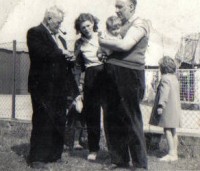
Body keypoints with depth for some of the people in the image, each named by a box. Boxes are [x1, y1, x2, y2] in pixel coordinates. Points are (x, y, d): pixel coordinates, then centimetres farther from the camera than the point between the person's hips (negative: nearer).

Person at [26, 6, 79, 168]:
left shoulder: (60, 38, 22)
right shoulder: (35, 32, -1)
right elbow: (40, 53, -19)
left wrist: (69, 58, 3)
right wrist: (61, 54, -9)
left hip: (59, 87, 7)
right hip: (43, 86, -7)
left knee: (59, 121, 6)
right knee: (42, 121, -4)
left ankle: (55, 154, 15)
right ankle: (37, 157, 3)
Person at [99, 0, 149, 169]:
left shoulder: (140, 23, -3)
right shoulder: (122, 26, 21)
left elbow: (125, 45, -17)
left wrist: (102, 41, -6)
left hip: (129, 74, -8)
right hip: (113, 74, 8)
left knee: (131, 120, -4)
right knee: (113, 118, 9)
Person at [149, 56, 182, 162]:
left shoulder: (165, 78, -12)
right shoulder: (174, 77, 18)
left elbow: (164, 93, -21)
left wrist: (160, 105, -22)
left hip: (168, 108, -10)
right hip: (175, 108, 10)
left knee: (167, 130, -10)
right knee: (173, 130, 12)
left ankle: (171, 153, -14)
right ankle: (174, 153, 16)